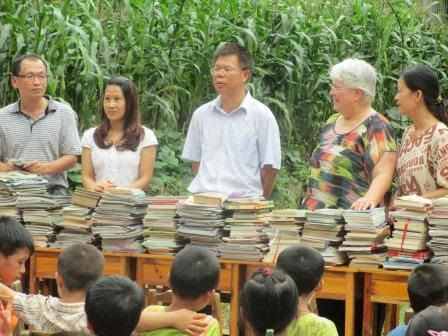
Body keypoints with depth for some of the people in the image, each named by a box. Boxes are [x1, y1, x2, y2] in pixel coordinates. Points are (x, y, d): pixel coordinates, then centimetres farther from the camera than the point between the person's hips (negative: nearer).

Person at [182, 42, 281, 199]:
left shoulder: (261, 115, 0)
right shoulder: (201, 114, 12)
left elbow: (269, 168, 1)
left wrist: (257, 204, 2)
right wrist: (205, 188, 10)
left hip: (244, 202, -3)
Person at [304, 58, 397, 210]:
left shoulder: (376, 127, -7)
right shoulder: (332, 122, 16)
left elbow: (382, 174, -17)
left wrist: (370, 199, -34)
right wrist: (310, 202, 18)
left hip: (354, 216, -6)